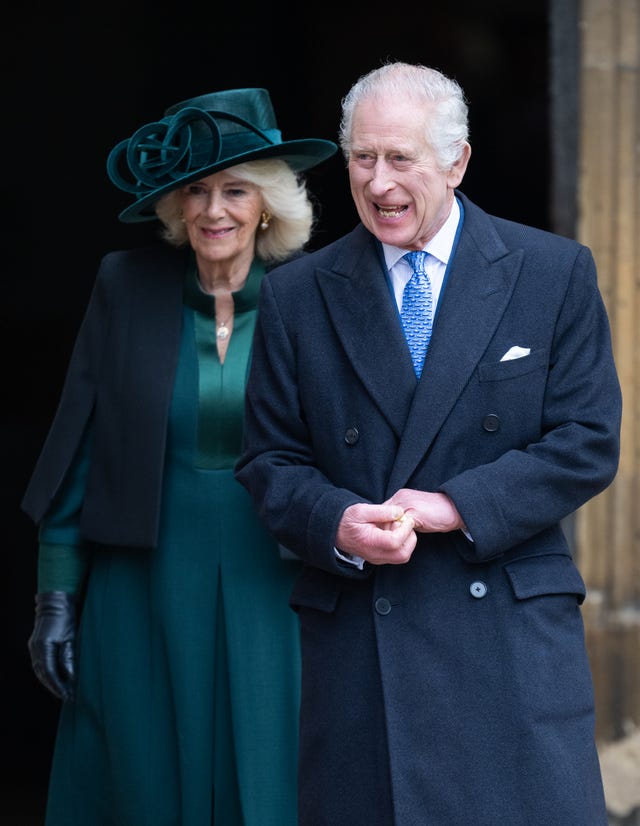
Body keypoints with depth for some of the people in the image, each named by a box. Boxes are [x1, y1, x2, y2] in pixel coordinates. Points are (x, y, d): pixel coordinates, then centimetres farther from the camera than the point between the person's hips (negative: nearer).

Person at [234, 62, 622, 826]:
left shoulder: (555, 273, 4)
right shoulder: (295, 296, 9)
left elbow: (588, 444, -1)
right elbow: (269, 460, 9)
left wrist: (454, 506, -13)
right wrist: (337, 524, -13)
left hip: (511, 629, -1)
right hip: (354, 640, 1)